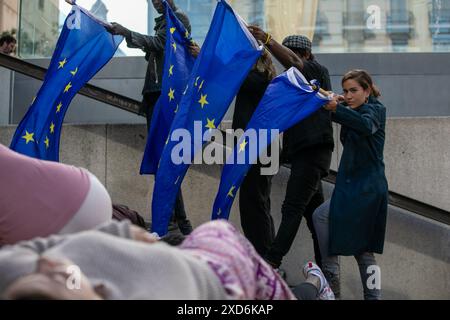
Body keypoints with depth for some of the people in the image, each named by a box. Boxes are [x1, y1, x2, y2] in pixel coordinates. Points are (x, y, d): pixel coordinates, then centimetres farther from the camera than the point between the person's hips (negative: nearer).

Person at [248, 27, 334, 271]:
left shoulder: (317, 71, 0)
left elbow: (294, 64, -21)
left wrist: (267, 40, -34)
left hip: (314, 150, -9)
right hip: (302, 151, 9)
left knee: (292, 208, -15)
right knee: (313, 209, 11)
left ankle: (271, 262, -21)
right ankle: (325, 265, 16)